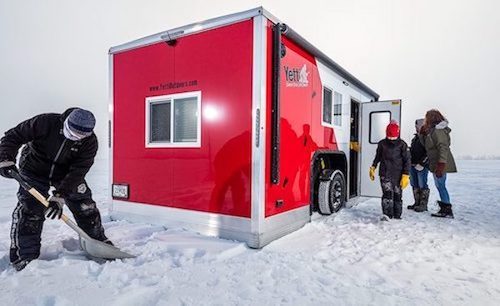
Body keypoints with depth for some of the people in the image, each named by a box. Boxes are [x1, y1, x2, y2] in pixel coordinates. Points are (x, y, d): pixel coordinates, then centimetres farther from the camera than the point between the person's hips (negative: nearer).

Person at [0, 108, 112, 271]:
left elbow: (77, 172, -27)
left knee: (85, 206, -2)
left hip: (67, 174, 1)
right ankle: (24, 255, 3)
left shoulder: (89, 142, -24)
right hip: (34, 171, -1)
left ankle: (98, 240, 18)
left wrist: (60, 196, -34)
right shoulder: (45, 122, -28)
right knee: (29, 210, -12)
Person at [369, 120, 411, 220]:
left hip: (398, 175, 0)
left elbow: (407, 160, -2)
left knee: (397, 195, 9)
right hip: (385, 174, 0)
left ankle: (397, 216, 24)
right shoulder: (382, 144, 4)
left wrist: (405, 175, -8)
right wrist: (373, 168, 17)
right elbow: (378, 157, 19)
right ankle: (387, 214, -15)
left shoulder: (402, 144, -2)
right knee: (387, 193, -13)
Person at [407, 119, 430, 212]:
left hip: (422, 167, -9)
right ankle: (417, 203, 24)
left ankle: (423, 205, 6)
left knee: (422, 185, -2)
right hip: (413, 166, 9)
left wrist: (422, 164, -19)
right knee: (415, 185, 13)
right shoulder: (415, 138, 17)